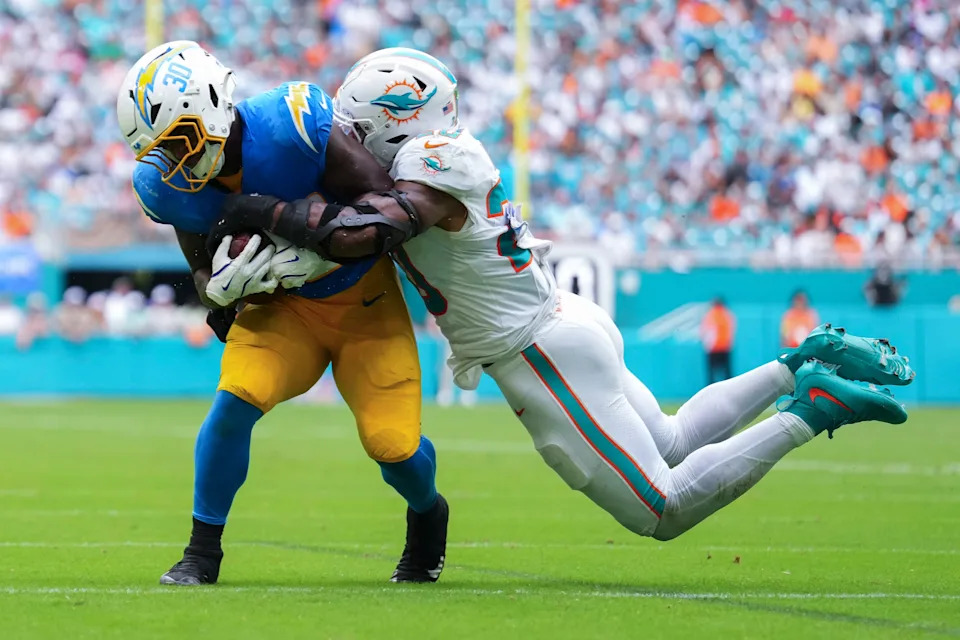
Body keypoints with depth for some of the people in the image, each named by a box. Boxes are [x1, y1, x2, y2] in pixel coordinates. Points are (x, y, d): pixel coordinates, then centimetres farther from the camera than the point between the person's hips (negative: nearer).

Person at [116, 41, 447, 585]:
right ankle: (202, 554, -5)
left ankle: (427, 516, 29)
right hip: (283, 306, 3)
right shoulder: (168, 187, -16)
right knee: (237, 398, -22)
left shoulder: (293, 130, -33)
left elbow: (392, 208, -26)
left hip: (364, 299, -3)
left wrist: (320, 251, -37)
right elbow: (203, 271, -3)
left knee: (392, 443, -8)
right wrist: (220, 288, -27)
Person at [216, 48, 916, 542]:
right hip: (564, 326, 10)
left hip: (544, 353, -10)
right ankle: (808, 363, 21)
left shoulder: (435, 167, -21)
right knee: (673, 444, 29)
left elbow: (360, 232, -34)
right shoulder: (449, 152, 7)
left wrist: (269, 211, -22)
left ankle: (811, 408, -8)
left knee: (664, 511, -4)